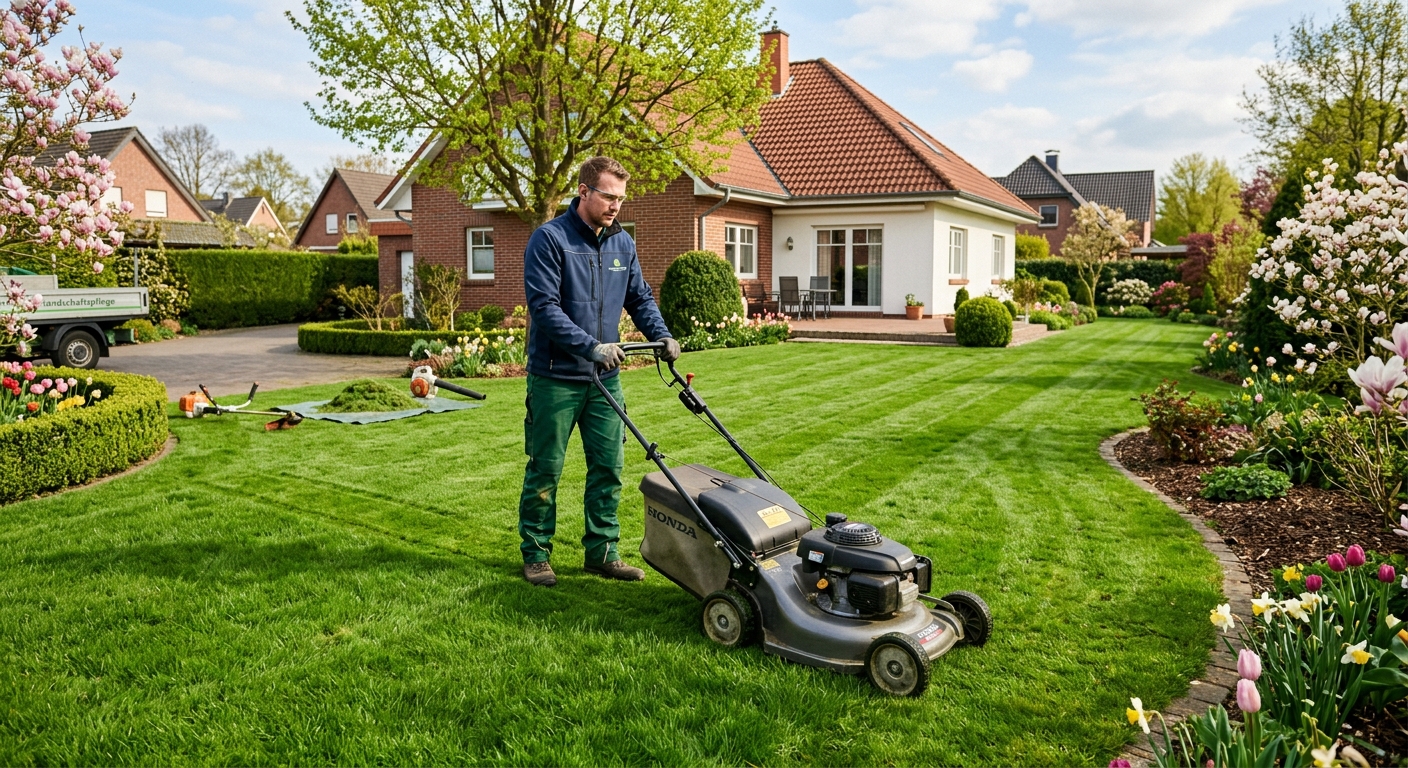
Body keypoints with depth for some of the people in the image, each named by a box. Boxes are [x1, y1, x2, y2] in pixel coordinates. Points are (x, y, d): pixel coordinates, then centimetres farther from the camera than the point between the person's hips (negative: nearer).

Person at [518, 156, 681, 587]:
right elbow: (544, 306, -19)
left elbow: (640, 297, 14)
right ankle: (535, 555, 19)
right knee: (545, 470, 4)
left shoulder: (622, 243, 8)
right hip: (555, 377, -6)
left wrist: (662, 336, -4)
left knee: (609, 467, 7)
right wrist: (592, 347, -26)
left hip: (604, 377, 6)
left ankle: (602, 552, 20)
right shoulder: (550, 239, -11)